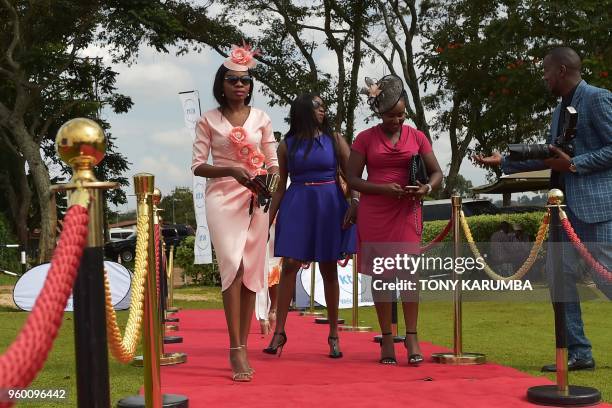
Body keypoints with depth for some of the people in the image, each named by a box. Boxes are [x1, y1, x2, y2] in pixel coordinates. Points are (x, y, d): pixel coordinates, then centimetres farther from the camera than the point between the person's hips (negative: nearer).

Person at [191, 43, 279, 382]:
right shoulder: (208, 120, 3)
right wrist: (231, 170, -17)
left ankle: (242, 347, 11)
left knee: (252, 272, 2)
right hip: (223, 198, -3)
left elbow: (273, 163, 11)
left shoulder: (261, 118, 9)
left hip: (256, 199, 3)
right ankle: (236, 350, -15)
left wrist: (269, 178, -12)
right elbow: (198, 165, -1)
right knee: (233, 265, -18)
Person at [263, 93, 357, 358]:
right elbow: (280, 186, 10)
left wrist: (354, 203, -13)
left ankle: (334, 335, 11)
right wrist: (269, 218, 5)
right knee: (289, 265, -8)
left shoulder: (334, 140, 7)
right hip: (296, 207, 0)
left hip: (329, 207, 0)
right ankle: (279, 332, -2)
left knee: (329, 269, 4)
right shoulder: (287, 145, 8)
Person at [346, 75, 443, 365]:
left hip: (407, 211, 1)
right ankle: (387, 339, 7)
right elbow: (352, 179, 0)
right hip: (374, 213, 0)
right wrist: (384, 189, -15)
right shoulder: (365, 139, 3)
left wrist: (427, 188, -13)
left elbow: (437, 172, 10)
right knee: (380, 274, 2)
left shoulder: (416, 137, 7)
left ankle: (412, 336, -2)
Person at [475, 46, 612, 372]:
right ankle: (578, 352, 13)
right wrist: (504, 162, 17)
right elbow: (547, 158, 21)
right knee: (559, 276, 6)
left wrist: (573, 164, -17)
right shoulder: (561, 109, 17)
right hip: (566, 207, 9)